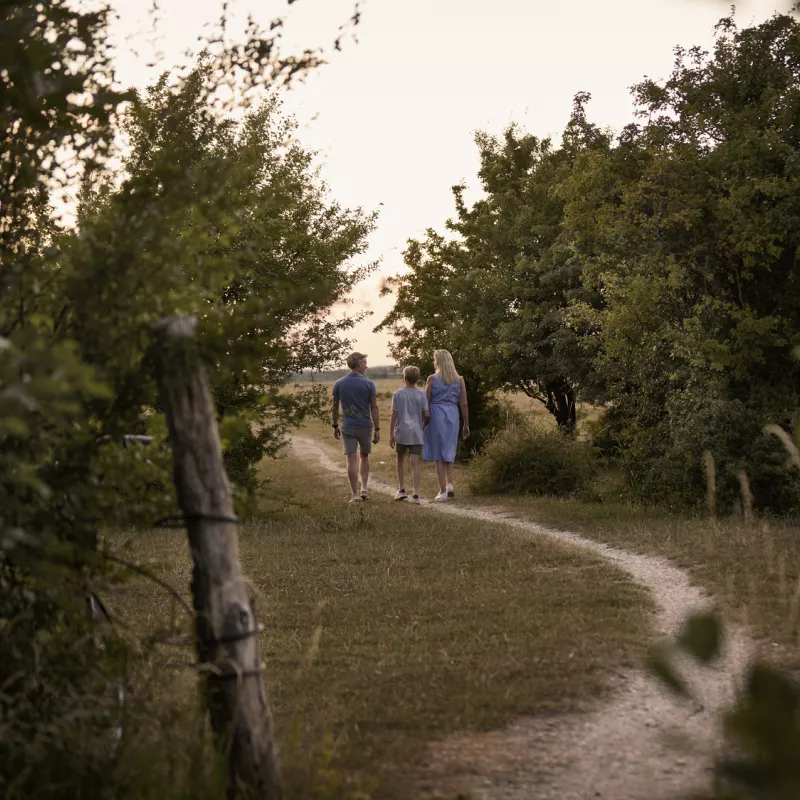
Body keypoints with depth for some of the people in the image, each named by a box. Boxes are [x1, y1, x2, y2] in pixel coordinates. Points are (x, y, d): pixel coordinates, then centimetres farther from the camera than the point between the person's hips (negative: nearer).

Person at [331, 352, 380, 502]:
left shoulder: (339, 384, -1)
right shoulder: (368, 384, -8)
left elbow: (335, 407, 5)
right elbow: (374, 408, -7)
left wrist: (335, 426, 16)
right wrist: (377, 430, -3)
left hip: (347, 427, 1)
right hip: (365, 426, -1)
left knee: (351, 460, 1)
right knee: (365, 456, 20)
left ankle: (355, 494, -1)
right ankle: (365, 488, 11)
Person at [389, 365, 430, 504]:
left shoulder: (398, 394, -3)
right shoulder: (422, 394, -1)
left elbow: (394, 415, -5)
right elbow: (427, 414, -5)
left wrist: (391, 435, 0)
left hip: (401, 433, 0)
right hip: (416, 434, 0)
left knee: (400, 459, 19)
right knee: (415, 464, -2)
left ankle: (402, 489, 18)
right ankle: (415, 494, -9)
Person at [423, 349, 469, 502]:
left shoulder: (432, 379, -5)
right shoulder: (459, 379, 4)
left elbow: (426, 402, -3)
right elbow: (464, 404, 3)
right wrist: (466, 425, 10)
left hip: (436, 415, -3)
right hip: (453, 416, 3)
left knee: (438, 455, 4)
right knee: (448, 453, 18)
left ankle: (443, 491, 2)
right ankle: (449, 484, 3)